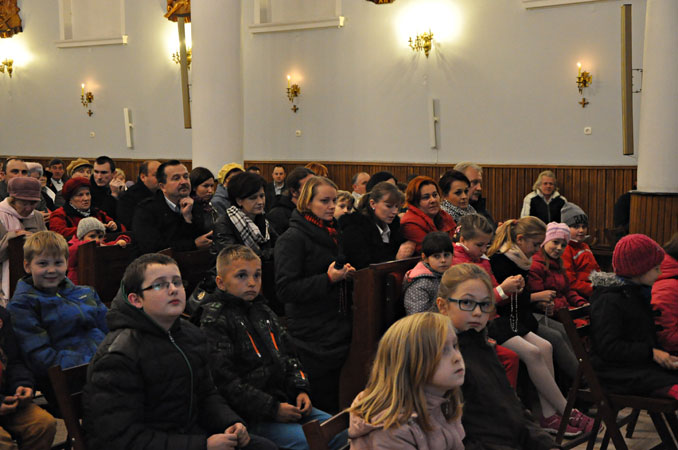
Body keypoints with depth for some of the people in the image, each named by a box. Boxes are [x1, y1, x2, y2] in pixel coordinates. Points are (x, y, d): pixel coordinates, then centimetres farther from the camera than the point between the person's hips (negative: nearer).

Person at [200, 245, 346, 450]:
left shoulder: (262, 310, 17)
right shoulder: (214, 320, -11)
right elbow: (224, 381, -18)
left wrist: (301, 389, 5)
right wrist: (272, 409, -18)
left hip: (285, 403, 8)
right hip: (249, 415, -8)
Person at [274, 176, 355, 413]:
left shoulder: (331, 233, 16)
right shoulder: (293, 238, -10)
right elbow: (285, 289, -17)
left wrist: (345, 273, 12)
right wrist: (328, 279, -23)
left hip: (336, 331, 8)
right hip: (312, 338, -8)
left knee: (335, 406, 11)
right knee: (323, 405, -3)